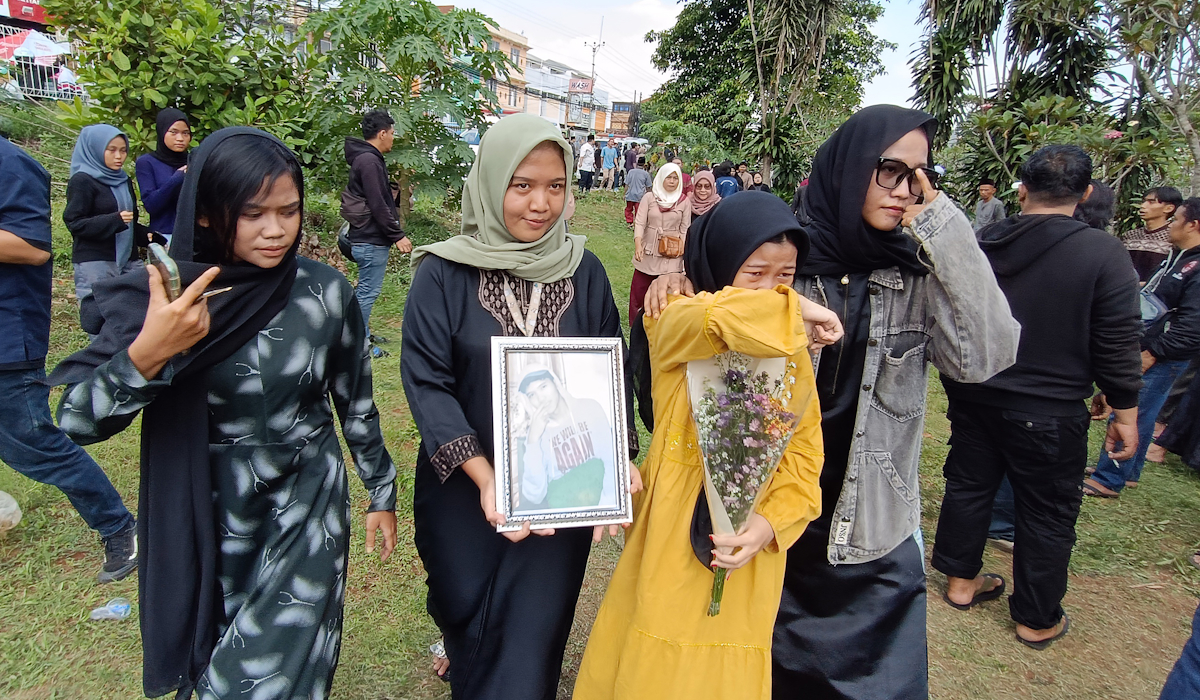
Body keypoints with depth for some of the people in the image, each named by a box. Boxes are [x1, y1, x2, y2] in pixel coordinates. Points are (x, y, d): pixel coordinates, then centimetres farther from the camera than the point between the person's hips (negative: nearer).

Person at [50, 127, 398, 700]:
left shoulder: (324, 291, -10)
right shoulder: (161, 295, -12)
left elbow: (355, 399, 1)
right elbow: (78, 423, -15)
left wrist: (380, 490, 6)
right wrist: (148, 353, -33)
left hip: (307, 508, -1)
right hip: (205, 518, 1)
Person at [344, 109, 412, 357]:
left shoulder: (366, 158, 15)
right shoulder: (369, 161, -17)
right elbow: (377, 205, -22)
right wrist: (398, 235, -19)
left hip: (367, 237, 11)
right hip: (371, 240, -11)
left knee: (365, 289, 19)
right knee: (368, 291, -3)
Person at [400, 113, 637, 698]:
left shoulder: (584, 271, -3)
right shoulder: (443, 273, -10)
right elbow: (426, 381, -15)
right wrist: (483, 475, -26)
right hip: (463, 487, 0)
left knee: (537, 624, 7)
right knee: (467, 616, 21)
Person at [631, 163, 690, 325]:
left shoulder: (684, 201, 2)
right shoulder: (649, 197, -1)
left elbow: (685, 229, 5)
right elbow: (639, 223, -5)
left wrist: (684, 252, 1)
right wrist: (638, 245, -20)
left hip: (672, 256, 0)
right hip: (648, 253, 0)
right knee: (639, 290, 4)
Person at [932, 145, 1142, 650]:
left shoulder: (978, 244, -3)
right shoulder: (1102, 253, -14)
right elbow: (1117, 347, -12)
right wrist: (1125, 414, 0)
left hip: (973, 396, 4)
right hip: (1049, 411, -3)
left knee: (969, 484, 18)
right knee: (1047, 513, 11)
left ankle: (961, 581, 33)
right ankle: (1037, 619, 26)